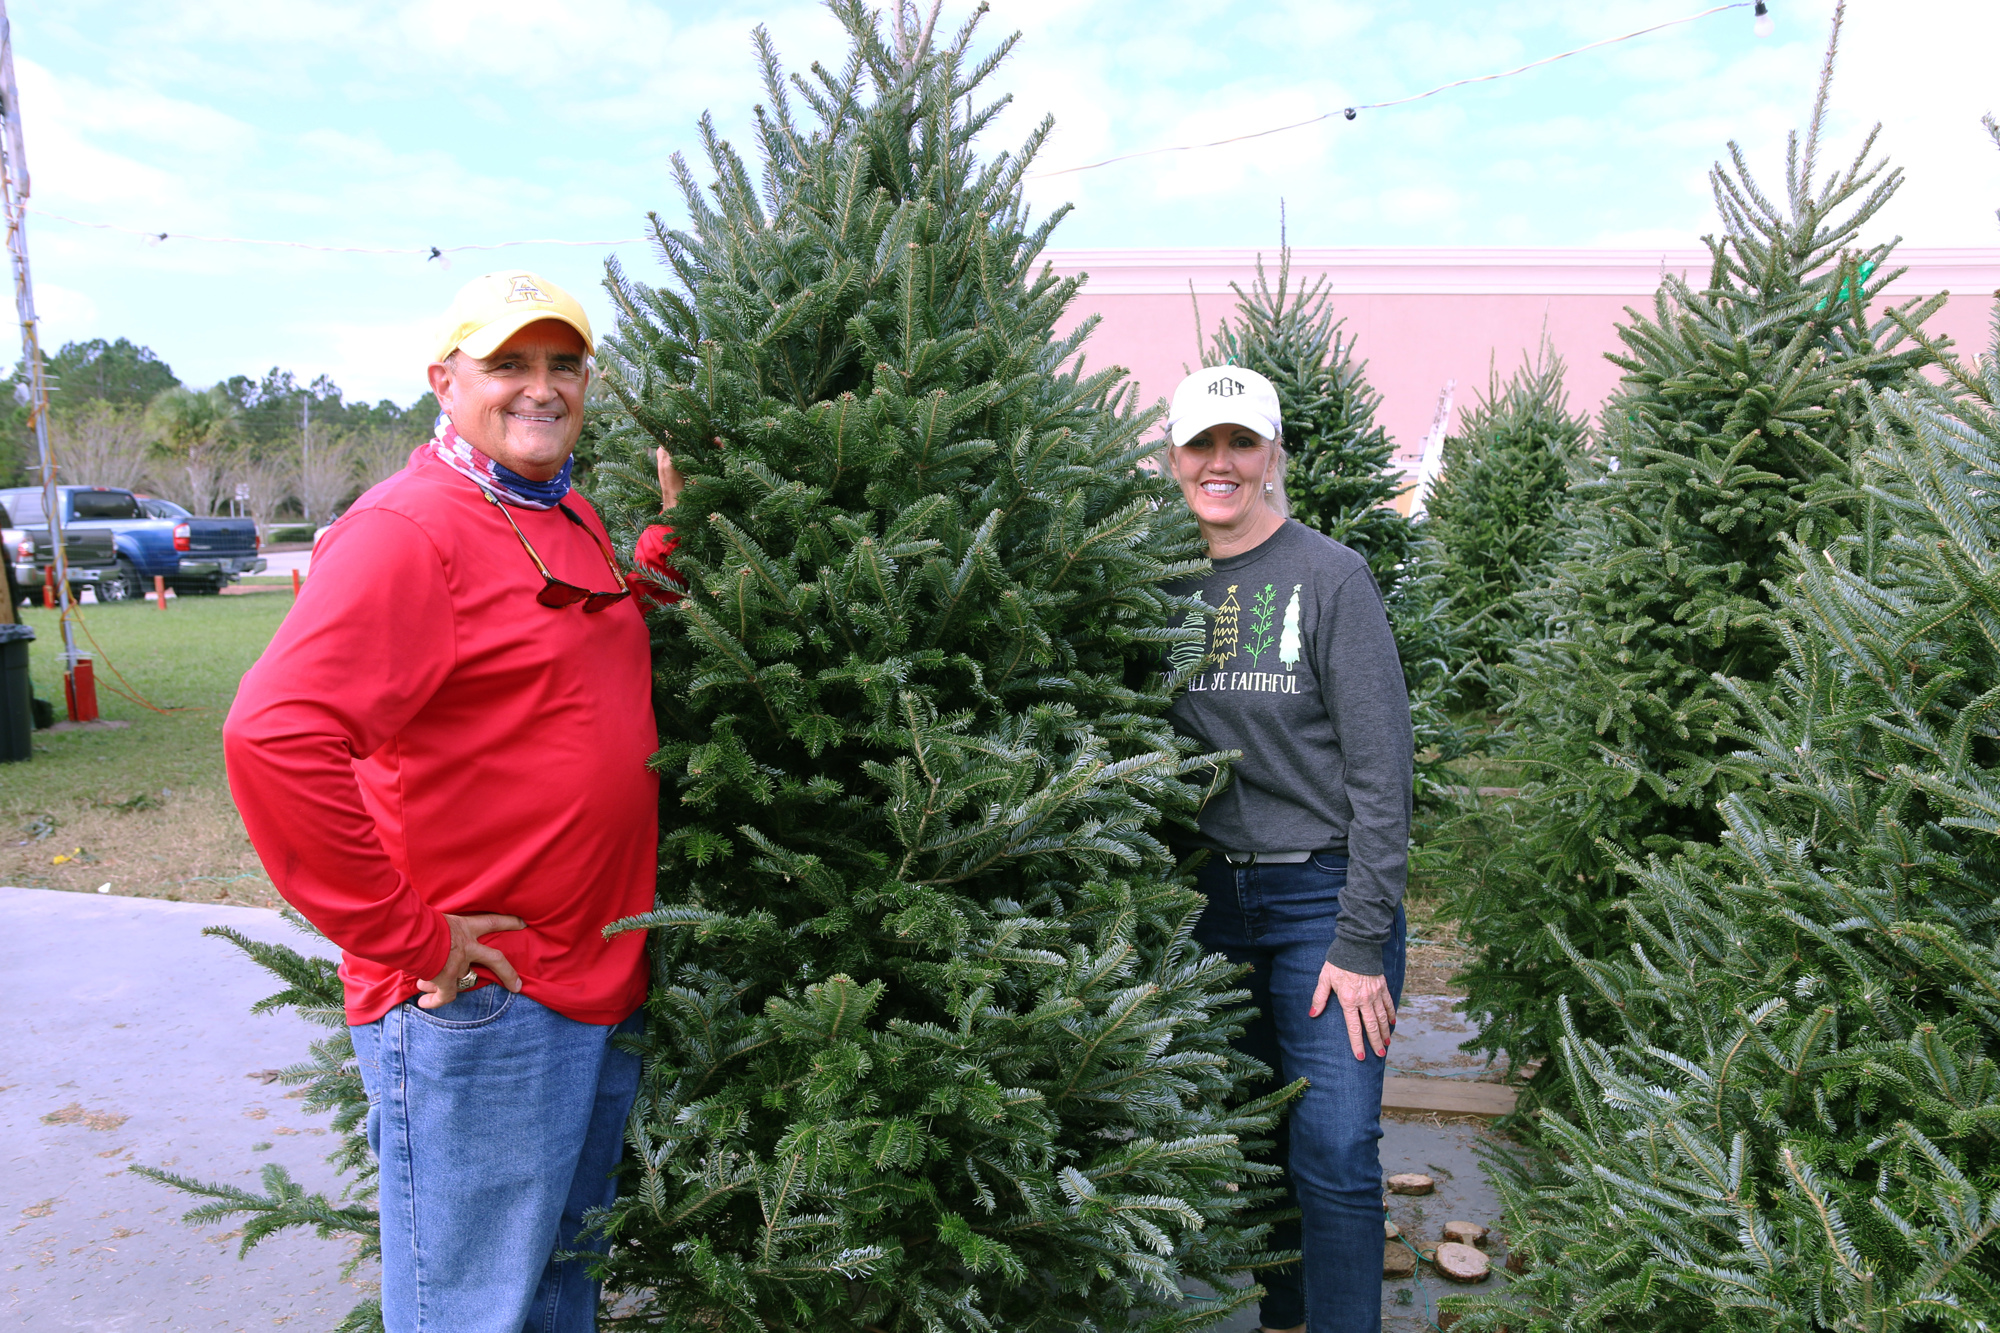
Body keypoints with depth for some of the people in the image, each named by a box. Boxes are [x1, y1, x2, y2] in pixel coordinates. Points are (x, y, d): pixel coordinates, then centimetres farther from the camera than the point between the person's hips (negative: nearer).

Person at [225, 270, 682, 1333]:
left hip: (602, 983, 8)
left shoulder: (573, 520, 10)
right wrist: (407, 937, -21)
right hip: (473, 1004, -8)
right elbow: (274, 736, -27)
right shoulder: (408, 529, -17)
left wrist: (669, 535, 12)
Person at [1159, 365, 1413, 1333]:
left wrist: (1362, 942, -13)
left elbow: (1380, 771, -10)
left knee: (1335, 1155, -4)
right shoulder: (1168, 586, 6)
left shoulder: (1331, 578, -7)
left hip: (1322, 896, -4)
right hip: (1212, 893, 4)